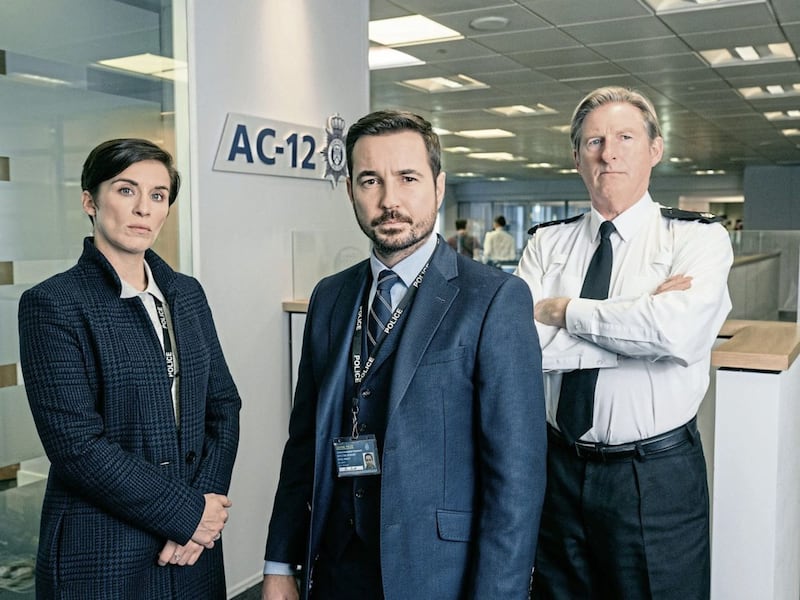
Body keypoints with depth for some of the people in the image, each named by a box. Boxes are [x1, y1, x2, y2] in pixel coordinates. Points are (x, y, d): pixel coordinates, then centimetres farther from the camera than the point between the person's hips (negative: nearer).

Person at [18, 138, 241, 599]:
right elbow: (76, 443, -17)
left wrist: (206, 502, -10)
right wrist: (186, 515, -15)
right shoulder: (52, 305, -11)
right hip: (102, 559, -5)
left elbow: (223, 405, 4)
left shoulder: (187, 294, 5)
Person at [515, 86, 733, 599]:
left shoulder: (699, 237, -6)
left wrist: (564, 310, -15)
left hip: (658, 476, -2)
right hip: (559, 466, 3)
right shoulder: (547, 243, 2)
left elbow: (678, 331, -26)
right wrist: (640, 316, -18)